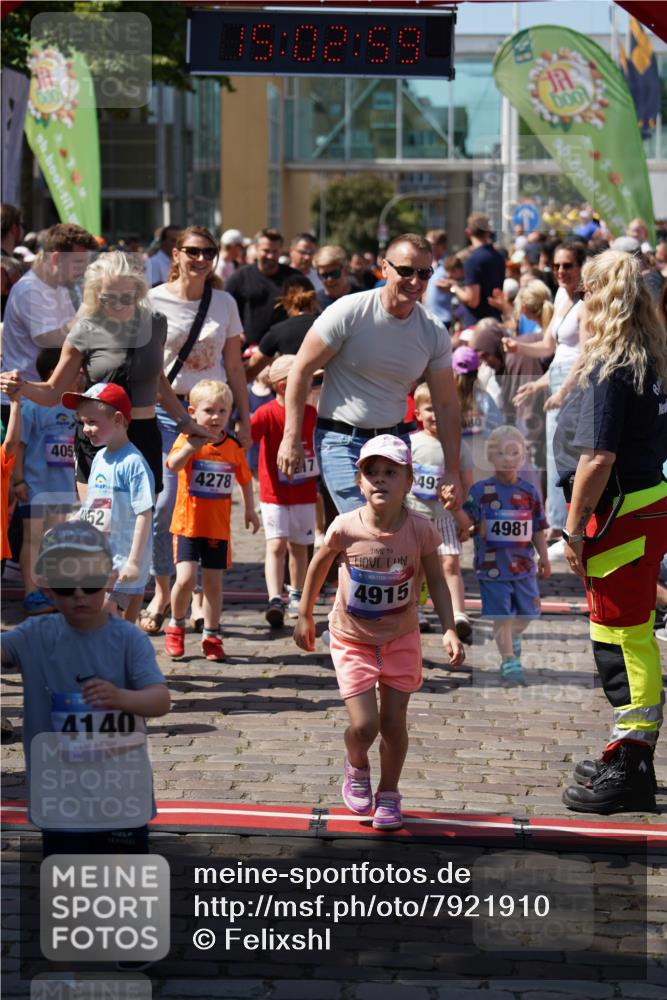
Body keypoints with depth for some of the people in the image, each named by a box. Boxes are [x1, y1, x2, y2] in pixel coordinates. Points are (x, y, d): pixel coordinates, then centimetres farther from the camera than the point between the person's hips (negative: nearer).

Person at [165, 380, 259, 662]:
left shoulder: (233, 447, 1)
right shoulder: (187, 439, -11)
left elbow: (245, 479, 17)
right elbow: (173, 465, -31)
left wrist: (250, 510, 19)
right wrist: (191, 446, -48)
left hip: (218, 527, 3)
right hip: (188, 523, -3)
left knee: (213, 583, 7)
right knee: (186, 579, -12)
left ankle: (211, 636, 20)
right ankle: (176, 626, 13)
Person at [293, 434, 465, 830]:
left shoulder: (420, 530, -19)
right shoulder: (346, 528, -20)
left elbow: (436, 581, -6)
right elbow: (320, 564, -1)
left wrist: (449, 630, -15)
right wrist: (305, 616, 6)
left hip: (401, 638, 1)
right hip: (352, 639, -1)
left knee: (393, 721, 6)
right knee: (364, 725, -8)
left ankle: (389, 795, 29)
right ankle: (357, 768, 27)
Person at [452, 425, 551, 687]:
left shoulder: (529, 493, 3)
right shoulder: (481, 491, -5)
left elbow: (537, 529, 9)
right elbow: (467, 522, -10)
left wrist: (543, 557, 5)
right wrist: (454, 508, -28)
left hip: (523, 564, 3)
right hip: (493, 565, -3)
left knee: (526, 611, 13)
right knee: (502, 615, -3)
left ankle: (513, 637, 45)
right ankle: (509, 661, 4)